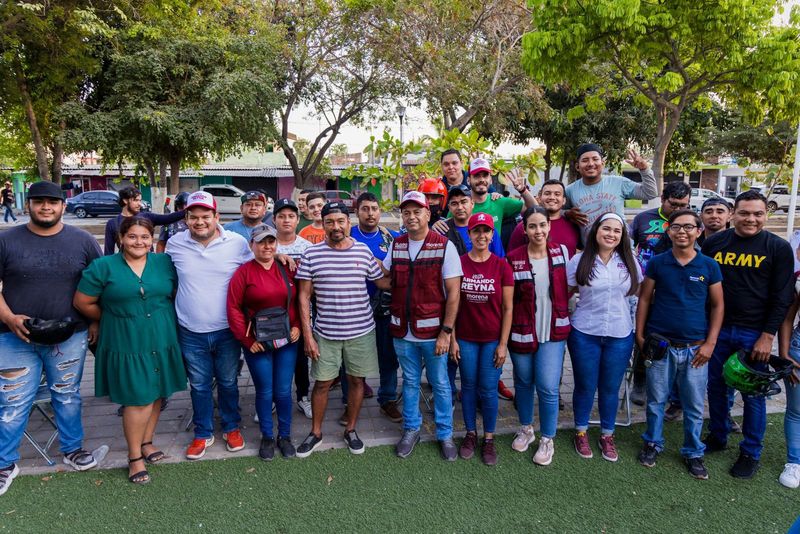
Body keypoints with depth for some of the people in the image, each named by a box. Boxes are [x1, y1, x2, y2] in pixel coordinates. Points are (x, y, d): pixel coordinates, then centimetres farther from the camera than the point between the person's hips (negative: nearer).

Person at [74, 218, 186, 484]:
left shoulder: (165, 262, 4)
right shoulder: (102, 266, -3)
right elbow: (83, 303, 1)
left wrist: (161, 320, 3)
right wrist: (115, 319, 5)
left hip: (162, 341, 4)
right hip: (126, 344, -3)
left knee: (156, 394, 13)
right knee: (139, 399, -2)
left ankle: (146, 442, 34)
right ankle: (135, 456, 15)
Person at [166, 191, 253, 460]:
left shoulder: (238, 243, -8)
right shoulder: (175, 243, -3)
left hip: (227, 330, -1)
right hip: (191, 333, 1)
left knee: (228, 383, 16)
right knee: (199, 386, 16)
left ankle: (231, 428, 37)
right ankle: (203, 434, 35)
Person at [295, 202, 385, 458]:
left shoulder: (363, 251, -1)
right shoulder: (312, 254, -5)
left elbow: (383, 282, 9)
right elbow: (304, 296, -2)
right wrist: (307, 335, -5)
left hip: (361, 331, 1)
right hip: (325, 333, -1)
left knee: (357, 380, 12)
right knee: (322, 383, 9)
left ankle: (351, 430, 32)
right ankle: (315, 432, 30)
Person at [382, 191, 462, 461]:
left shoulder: (444, 246, -9)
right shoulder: (396, 245, 5)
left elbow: (454, 292, -11)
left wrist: (446, 332, -14)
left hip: (433, 331, -3)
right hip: (403, 330, 4)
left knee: (440, 384, 10)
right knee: (410, 382, 17)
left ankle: (445, 434, 27)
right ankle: (411, 430, 34)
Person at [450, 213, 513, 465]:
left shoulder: (502, 266, -5)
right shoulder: (458, 263, -4)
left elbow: (507, 308, -2)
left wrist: (503, 344, -5)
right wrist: (452, 339, -2)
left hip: (492, 339, -1)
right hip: (466, 338, 1)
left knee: (488, 389, 5)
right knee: (468, 386, 11)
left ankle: (489, 439, 23)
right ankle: (471, 434, 29)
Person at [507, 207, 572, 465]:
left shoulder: (561, 252, -2)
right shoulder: (513, 258, -8)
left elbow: (567, 287, 10)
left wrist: (565, 318, 7)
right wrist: (506, 330, -4)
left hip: (553, 332, 0)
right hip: (522, 332, 0)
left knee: (548, 387, -4)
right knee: (523, 383, 15)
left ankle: (547, 440, 18)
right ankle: (526, 429, 38)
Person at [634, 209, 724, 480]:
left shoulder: (709, 266, 0)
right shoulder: (656, 263, -1)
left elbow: (717, 305, 4)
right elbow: (644, 299, 3)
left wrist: (710, 343, -3)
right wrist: (640, 336, -2)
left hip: (695, 348, 1)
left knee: (694, 405, 10)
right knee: (656, 400, 11)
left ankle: (693, 452, 28)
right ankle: (653, 443, 30)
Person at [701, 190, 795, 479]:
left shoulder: (779, 248, -4)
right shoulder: (714, 243, 3)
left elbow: (782, 297, -4)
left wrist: (768, 336, -10)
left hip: (754, 334, -2)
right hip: (717, 329, 3)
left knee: (753, 394, 6)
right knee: (716, 386, 13)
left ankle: (751, 452, 21)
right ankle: (717, 436, 31)